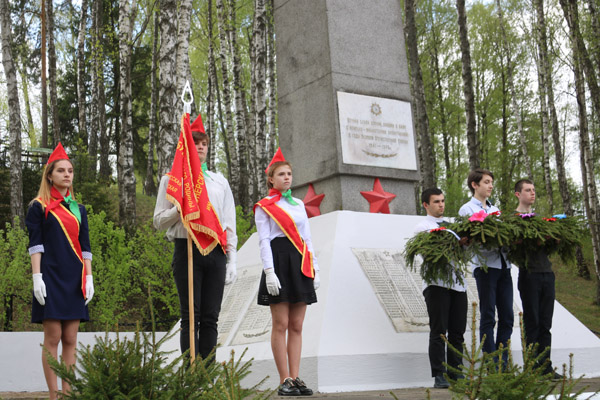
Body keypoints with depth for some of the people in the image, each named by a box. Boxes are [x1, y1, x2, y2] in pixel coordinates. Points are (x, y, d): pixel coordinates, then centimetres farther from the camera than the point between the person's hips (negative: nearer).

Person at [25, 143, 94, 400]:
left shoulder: (79, 210, 15)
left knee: (70, 339, 3)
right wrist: (37, 277, -12)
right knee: (53, 337, -6)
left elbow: (85, 247, 14)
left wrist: (88, 278, 6)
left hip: (74, 279, 5)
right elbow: (35, 245, -4)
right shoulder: (39, 207, 2)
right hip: (51, 277, -4)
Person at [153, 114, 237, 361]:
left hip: (216, 252, 3)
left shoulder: (220, 181, 18)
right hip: (187, 251, -3)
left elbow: (230, 223, 16)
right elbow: (159, 221, 6)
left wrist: (231, 260, 8)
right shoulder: (171, 179, 9)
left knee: (210, 318, 2)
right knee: (191, 317, -5)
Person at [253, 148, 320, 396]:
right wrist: (269, 272, -16)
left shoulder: (299, 204, 19)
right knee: (281, 325, -5)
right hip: (279, 262, -5)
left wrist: (314, 269, 11)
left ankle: (295, 378, 5)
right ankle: (285, 381, -2)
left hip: (300, 264, 6)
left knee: (297, 326, 3)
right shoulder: (264, 206, 2)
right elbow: (263, 241, -5)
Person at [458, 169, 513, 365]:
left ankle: (503, 363, 13)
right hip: (484, 265, -6)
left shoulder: (495, 209, 22)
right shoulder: (467, 209, 2)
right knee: (488, 317, -3)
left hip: (503, 265, 6)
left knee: (507, 316, 6)